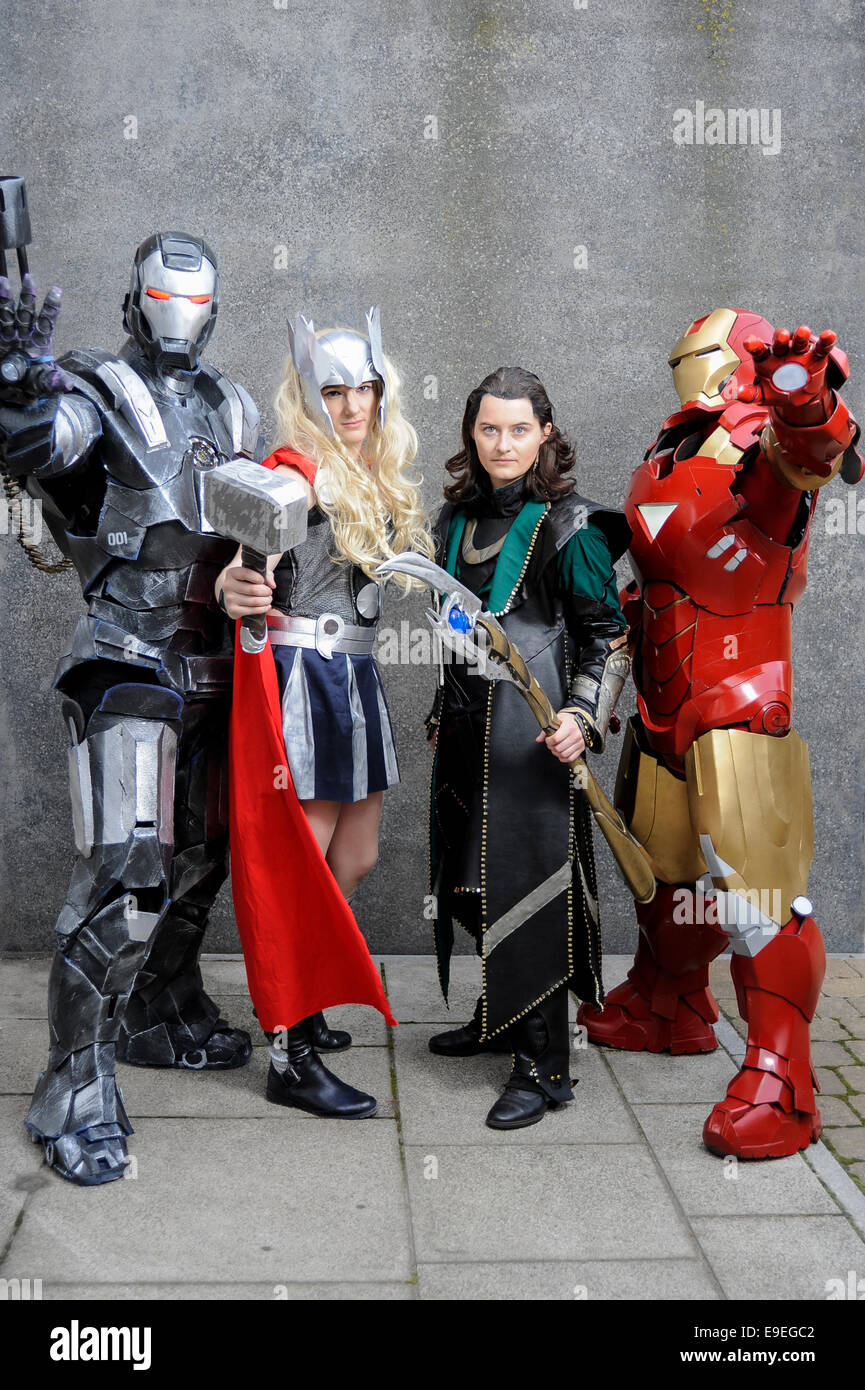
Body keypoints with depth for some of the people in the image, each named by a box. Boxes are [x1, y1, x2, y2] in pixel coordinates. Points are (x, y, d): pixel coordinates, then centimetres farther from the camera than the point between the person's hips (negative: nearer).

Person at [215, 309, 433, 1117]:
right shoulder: (296, 472, -11)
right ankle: (288, 1058, 2)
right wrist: (235, 589, -47)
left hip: (357, 679, 9)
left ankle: (299, 1008, 30)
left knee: (354, 861, 14)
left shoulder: (380, 481, 14)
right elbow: (250, 557, -26)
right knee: (300, 869, -5)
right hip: (301, 678, -9)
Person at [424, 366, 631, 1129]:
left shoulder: (568, 525, -8)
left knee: (528, 881, -7)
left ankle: (545, 1066, 3)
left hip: (532, 734, -7)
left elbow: (608, 635, -7)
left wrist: (584, 715, -20)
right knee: (473, 877, 14)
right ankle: (498, 1018, 34)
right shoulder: (458, 519, 11)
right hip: (467, 726, 7)